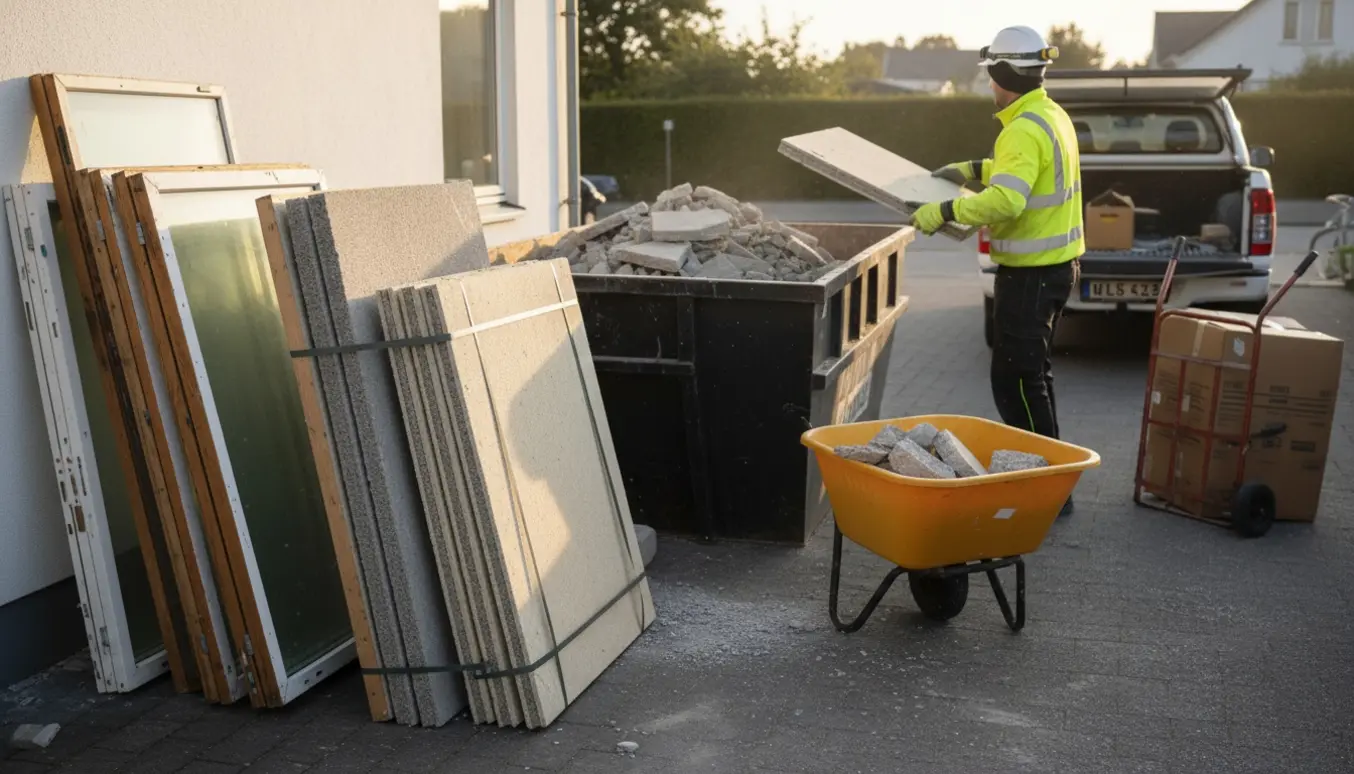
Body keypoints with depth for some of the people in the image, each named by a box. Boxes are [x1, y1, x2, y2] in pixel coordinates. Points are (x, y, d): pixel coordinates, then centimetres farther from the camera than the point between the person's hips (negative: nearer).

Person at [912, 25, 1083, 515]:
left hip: (1031, 273, -10)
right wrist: (974, 169, 28)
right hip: (1058, 264, 10)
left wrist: (944, 211, -26)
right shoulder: (1053, 116, 12)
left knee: (1015, 381, -4)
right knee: (1032, 373, 20)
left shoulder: (1025, 130, -20)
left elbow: (1005, 200, -32)